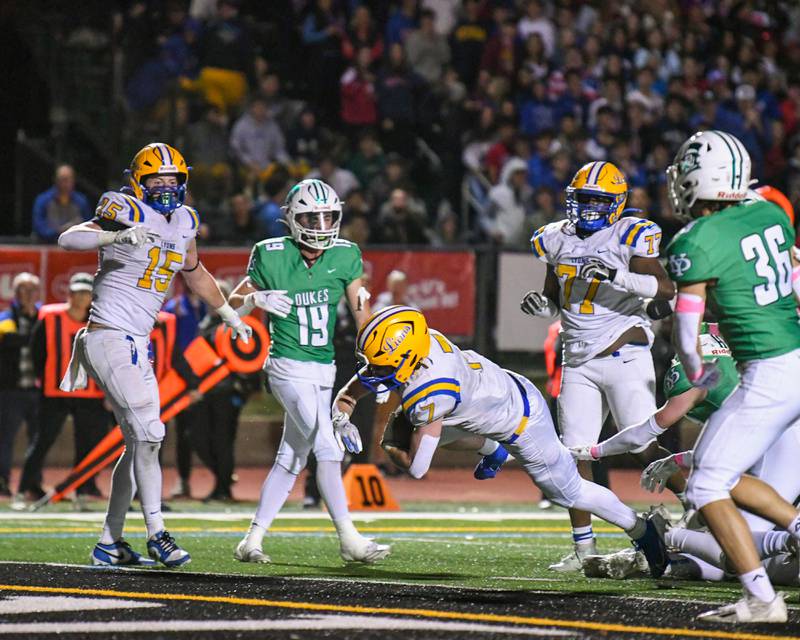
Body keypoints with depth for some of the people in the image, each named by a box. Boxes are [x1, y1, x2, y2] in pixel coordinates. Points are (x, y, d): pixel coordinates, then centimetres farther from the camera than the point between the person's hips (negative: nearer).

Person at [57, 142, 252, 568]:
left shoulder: (182, 222, 11)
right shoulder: (127, 214, -12)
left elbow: (194, 273, 31)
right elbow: (68, 240, -25)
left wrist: (229, 314, 41)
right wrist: (117, 234, -41)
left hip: (135, 345, 9)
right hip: (111, 337, -9)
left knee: (139, 444, 10)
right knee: (148, 435, -15)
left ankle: (109, 544, 15)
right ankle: (156, 534, -11)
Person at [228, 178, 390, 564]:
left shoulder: (344, 257, -1)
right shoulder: (272, 257, -10)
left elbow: (362, 315, 5)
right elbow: (234, 303, 1)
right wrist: (258, 299, -19)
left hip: (323, 371, 5)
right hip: (289, 368, -5)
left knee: (291, 457, 9)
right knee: (328, 449, -14)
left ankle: (253, 540, 17)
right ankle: (349, 540, -10)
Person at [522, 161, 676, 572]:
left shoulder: (628, 236, -6)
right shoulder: (559, 240, 12)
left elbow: (666, 288, -17)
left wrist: (619, 276, -29)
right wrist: (542, 305, 0)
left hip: (624, 356, -6)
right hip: (579, 363, 6)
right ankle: (583, 546, 9)